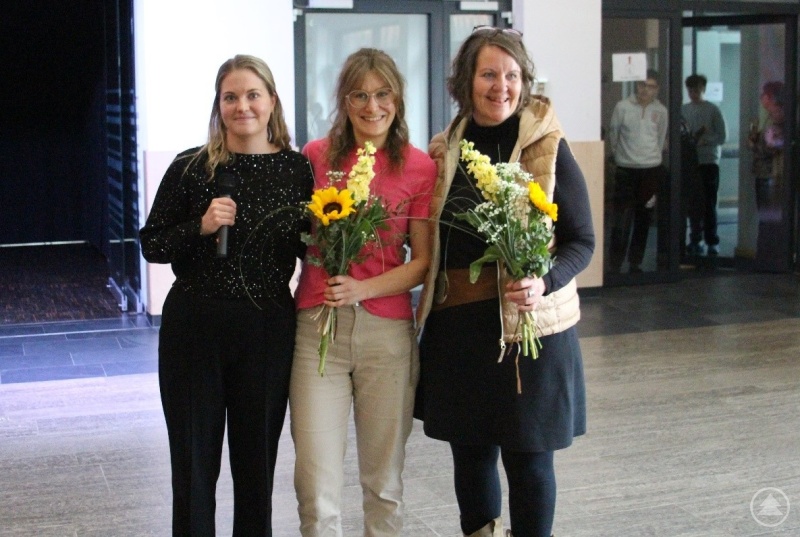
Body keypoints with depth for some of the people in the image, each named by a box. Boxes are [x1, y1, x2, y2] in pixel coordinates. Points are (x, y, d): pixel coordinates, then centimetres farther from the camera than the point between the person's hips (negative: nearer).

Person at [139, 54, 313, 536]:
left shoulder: (296, 168, 2)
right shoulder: (191, 167, -3)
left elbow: (307, 248, 13)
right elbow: (151, 245, -1)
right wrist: (200, 227, -17)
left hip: (269, 329, 1)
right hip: (195, 328, -1)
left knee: (257, 461, 12)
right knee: (194, 462, 8)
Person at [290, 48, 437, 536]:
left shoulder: (420, 167, 0)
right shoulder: (315, 156, 3)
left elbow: (423, 261, 0)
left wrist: (364, 288, -15)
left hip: (388, 329, 0)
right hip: (318, 326, 0)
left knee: (385, 481, 13)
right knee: (317, 486, -2)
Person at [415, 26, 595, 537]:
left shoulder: (549, 149, -5)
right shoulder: (445, 148, 8)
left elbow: (582, 241, -4)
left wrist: (545, 283, -22)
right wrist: (429, 176, 1)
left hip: (526, 320, -4)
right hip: (455, 321, 4)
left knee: (527, 455, 5)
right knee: (469, 451, 14)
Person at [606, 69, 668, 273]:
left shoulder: (661, 111, 3)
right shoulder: (622, 107, -5)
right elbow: (612, 135, 7)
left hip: (651, 170, 3)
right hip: (626, 170, -3)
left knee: (643, 220, 9)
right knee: (621, 220, -8)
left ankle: (635, 264, 20)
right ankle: (615, 266, -4)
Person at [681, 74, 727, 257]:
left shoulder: (712, 110, -1)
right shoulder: (683, 110, 8)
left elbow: (722, 136, -4)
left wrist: (702, 141, -14)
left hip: (709, 161, -3)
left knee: (709, 203, -3)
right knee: (693, 203, 6)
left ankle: (712, 242, 2)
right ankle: (695, 240, 15)